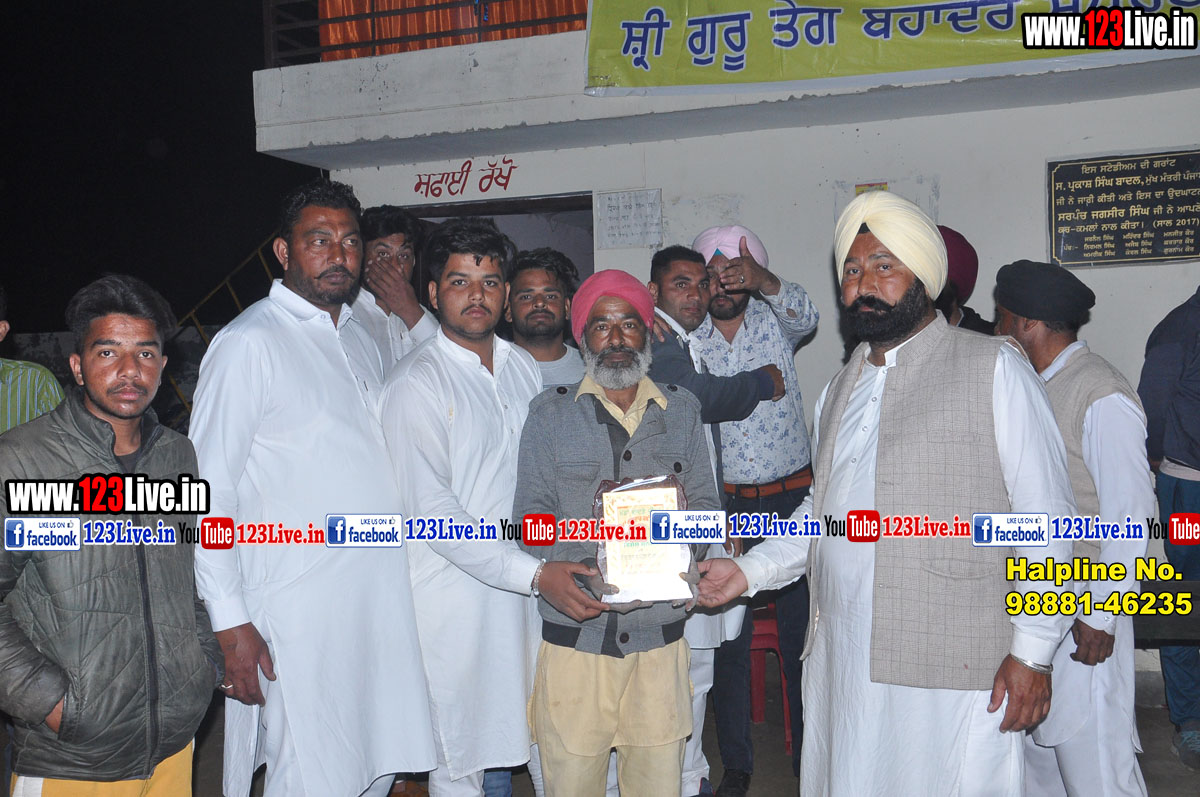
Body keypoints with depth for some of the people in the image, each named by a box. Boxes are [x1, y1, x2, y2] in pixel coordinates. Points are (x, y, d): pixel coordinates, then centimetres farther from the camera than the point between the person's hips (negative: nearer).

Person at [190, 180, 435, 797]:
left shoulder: (358, 336, 15)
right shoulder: (250, 342, -9)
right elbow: (207, 492, -13)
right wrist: (229, 623, -16)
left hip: (381, 601, 8)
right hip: (298, 616, -7)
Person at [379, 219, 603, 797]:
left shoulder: (522, 366, 9)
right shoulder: (416, 383, -12)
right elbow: (433, 512, -18)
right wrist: (535, 575, -21)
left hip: (524, 586, 6)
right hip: (456, 592, -6)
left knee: (499, 737, 17)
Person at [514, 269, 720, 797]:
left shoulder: (681, 410, 12)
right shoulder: (550, 414, 6)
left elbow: (705, 505, 10)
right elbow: (531, 514, 1)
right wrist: (572, 571, -17)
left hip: (660, 633, 2)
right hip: (576, 632, -1)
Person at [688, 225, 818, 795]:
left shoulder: (775, 322, -1)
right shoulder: (688, 344, 2)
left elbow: (805, 316, -23)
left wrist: (762, 280, -41)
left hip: (792, 498, -1)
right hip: (724, 505, 1)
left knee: (801, 632, 6)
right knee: (727, 636, 6)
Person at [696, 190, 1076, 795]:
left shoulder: (994, 369, -4)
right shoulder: (841, 388, 16)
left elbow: (1046, 516, -7)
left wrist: (1033, 651, -10)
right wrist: (749, 570, 11)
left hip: (956, 671, -5)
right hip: (842, 665, 6)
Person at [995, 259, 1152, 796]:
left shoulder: (1102, 398, -18)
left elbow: (1131, 515, -18)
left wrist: (1100, 615, -18)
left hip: (1081, 607, -9)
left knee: (1089, 752, -2)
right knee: (1033, 733, 19)